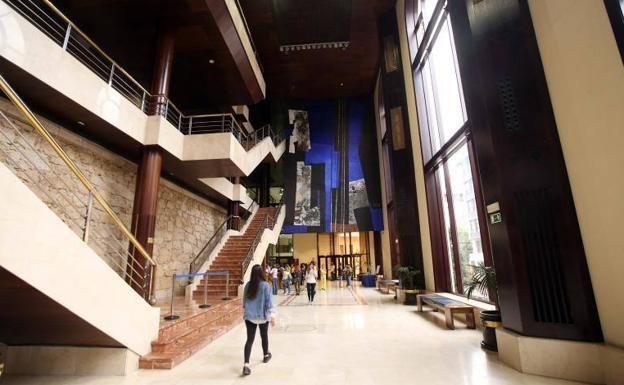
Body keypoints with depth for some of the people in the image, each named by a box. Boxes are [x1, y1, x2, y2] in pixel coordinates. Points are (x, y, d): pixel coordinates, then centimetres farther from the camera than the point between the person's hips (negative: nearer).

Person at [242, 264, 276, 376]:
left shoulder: (248, 285, -2)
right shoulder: (265, 285, -14)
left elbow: (244, 301, 9)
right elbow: (269, 302, -13)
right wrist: (272, 316, -6)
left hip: (249, 316, 2)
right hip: (262, 316, -2)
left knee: (250, 339, 4)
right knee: (264, 336, 20)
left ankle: (246, 364, -7)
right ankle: (266, 355, 41)